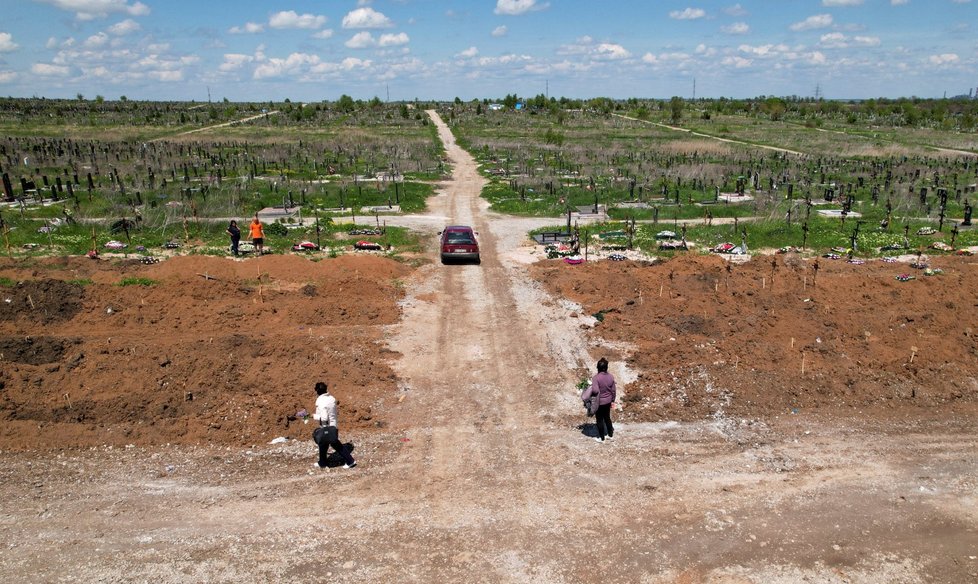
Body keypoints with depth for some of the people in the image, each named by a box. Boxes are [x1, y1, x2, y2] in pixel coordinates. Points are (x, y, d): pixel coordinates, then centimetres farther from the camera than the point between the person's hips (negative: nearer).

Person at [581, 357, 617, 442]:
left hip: (599, 402, -5)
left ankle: (601, 438, 23)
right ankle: (611, 434, 35)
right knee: (607, 417, 23)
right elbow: (613, 390, 2)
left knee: (600, 420, 11)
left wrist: (589, 391, -11)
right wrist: (612, 400, 14)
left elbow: (595, 390, -32)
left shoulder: (596, 378, -23)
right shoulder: (611, 377, -6)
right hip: (608, 401, 5)